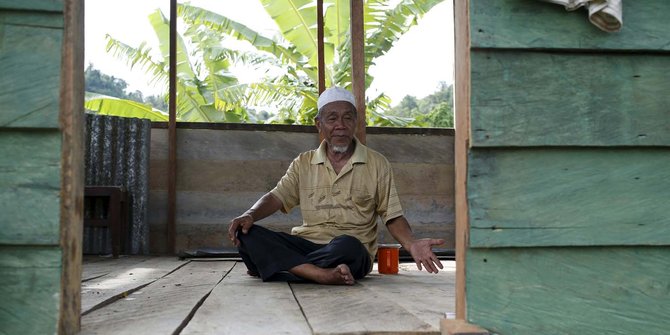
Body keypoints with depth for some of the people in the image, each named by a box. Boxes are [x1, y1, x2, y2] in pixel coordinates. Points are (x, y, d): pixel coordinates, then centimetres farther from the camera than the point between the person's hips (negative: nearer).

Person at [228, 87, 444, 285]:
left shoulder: (377, 164, 7)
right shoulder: (303, 163, 14)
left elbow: (392, 217, 6)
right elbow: (277, 197, 6)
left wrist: (411, 244, -15)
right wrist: (250, 215, -16)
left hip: (352, 252, -2)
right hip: (306, 243, 3)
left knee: (347, 246, -39)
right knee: (247, 234, -21)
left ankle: (272, 266, -21)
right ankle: (323, 275, -33)